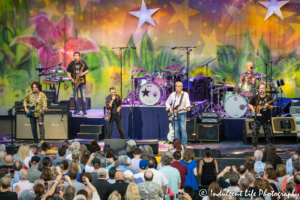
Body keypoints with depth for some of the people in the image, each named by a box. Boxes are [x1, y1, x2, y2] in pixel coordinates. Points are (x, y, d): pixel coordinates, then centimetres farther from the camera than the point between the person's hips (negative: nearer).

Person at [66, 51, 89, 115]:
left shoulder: (83, 63, 1)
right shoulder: (71, 63, 1)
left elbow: (87, 70, 7)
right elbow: (68, 72, 7)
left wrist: (84, 73, -14)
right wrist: (71, 79, -7)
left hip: (82, 82, -1)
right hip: (75, 82, 1)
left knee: (83, 96, -4)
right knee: (75, 96, 3)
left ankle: (84, 110, 5)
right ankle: (77, 109, 15)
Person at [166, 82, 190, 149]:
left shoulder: (185, 94, 1)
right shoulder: (172, 95, 9)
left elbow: (188, 103, -9)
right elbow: (167, 102, 18)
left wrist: (186, 107, -31)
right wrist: (170, 108, -1)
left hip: (182, 114, -3)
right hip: (174, 115, 3)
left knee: (183, 129, -13)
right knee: (176, 130, 0)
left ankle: (184, 145, -7)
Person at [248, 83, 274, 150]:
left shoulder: (269, 97, -1)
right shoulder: (255, 97, 3)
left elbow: (271, 108, -5)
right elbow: (250, 104, 14)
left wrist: (268, 106, -27)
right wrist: (252, 109, -5)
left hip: (266, 119, -1)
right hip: (257, 118, 1)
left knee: (267, 133, 3)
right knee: (255, 132, -6)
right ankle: (255, 146, 5)